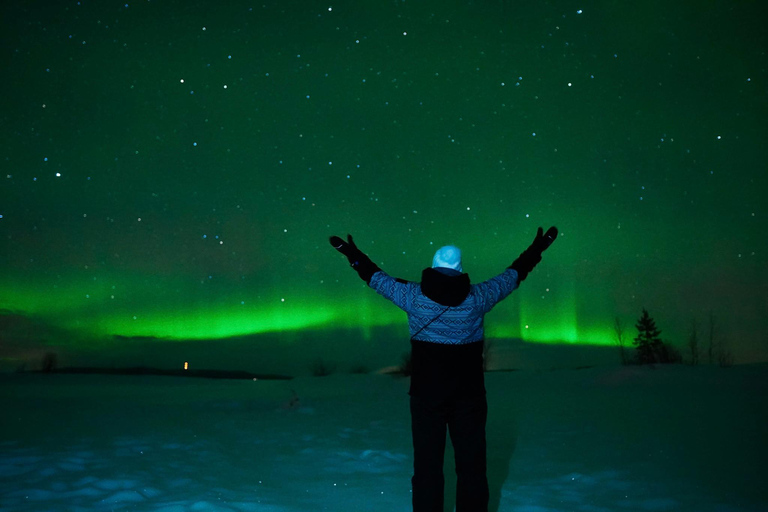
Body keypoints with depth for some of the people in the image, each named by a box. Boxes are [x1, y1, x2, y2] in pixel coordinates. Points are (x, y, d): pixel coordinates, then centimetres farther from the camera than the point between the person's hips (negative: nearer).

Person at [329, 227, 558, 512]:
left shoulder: (415, 297, -7)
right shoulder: (477, 298, -6)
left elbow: (378, 279, 8)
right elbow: (511, 277, 9)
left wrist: (353, 254, 24)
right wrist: (536, 250, 25)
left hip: (426, 395, 0)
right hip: (469, 395, 0)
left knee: (427, 465, 8)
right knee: (471, 465, 11)